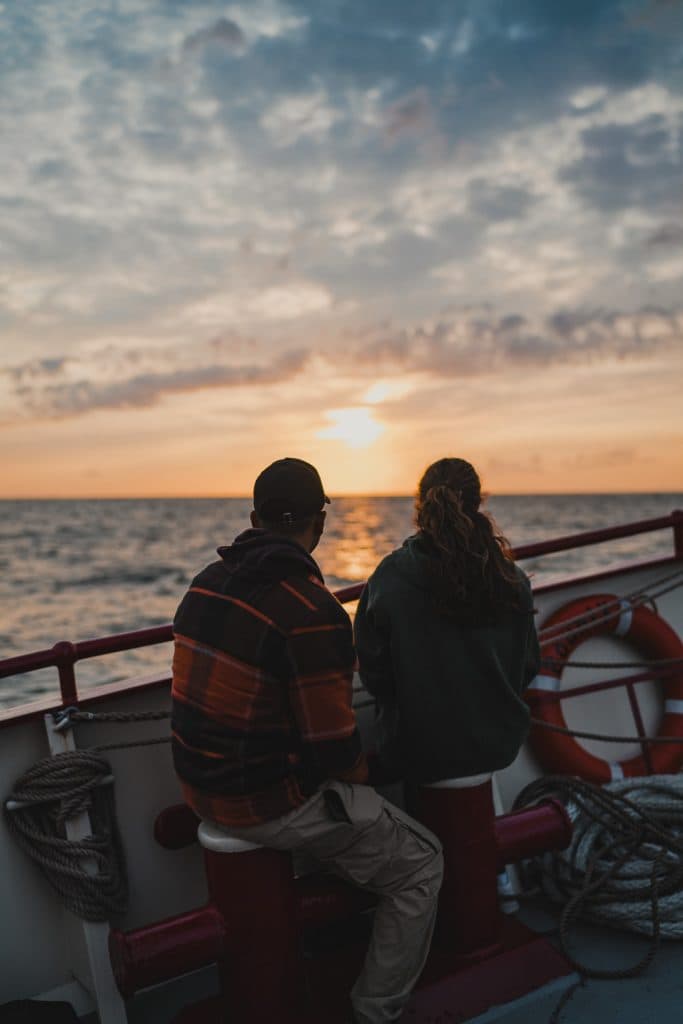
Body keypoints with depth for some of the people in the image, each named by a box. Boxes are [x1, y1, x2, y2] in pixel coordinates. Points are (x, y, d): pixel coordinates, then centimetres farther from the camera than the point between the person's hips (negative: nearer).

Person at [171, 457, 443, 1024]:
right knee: (421, 866, 11)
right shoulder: (313, 614, -25)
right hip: (271, 802, -8)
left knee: (361, 801, 34)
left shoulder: (208, 581, -1)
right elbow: (334, 749, -22)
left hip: (203, 784, 8)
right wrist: (360, 769, 2)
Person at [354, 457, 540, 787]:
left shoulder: (388, 580, -18)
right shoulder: (513, 581, -11)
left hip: (416, 751, -3)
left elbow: (373, 674, -9)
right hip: (499, 747, 3)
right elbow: (527, 669, 1)